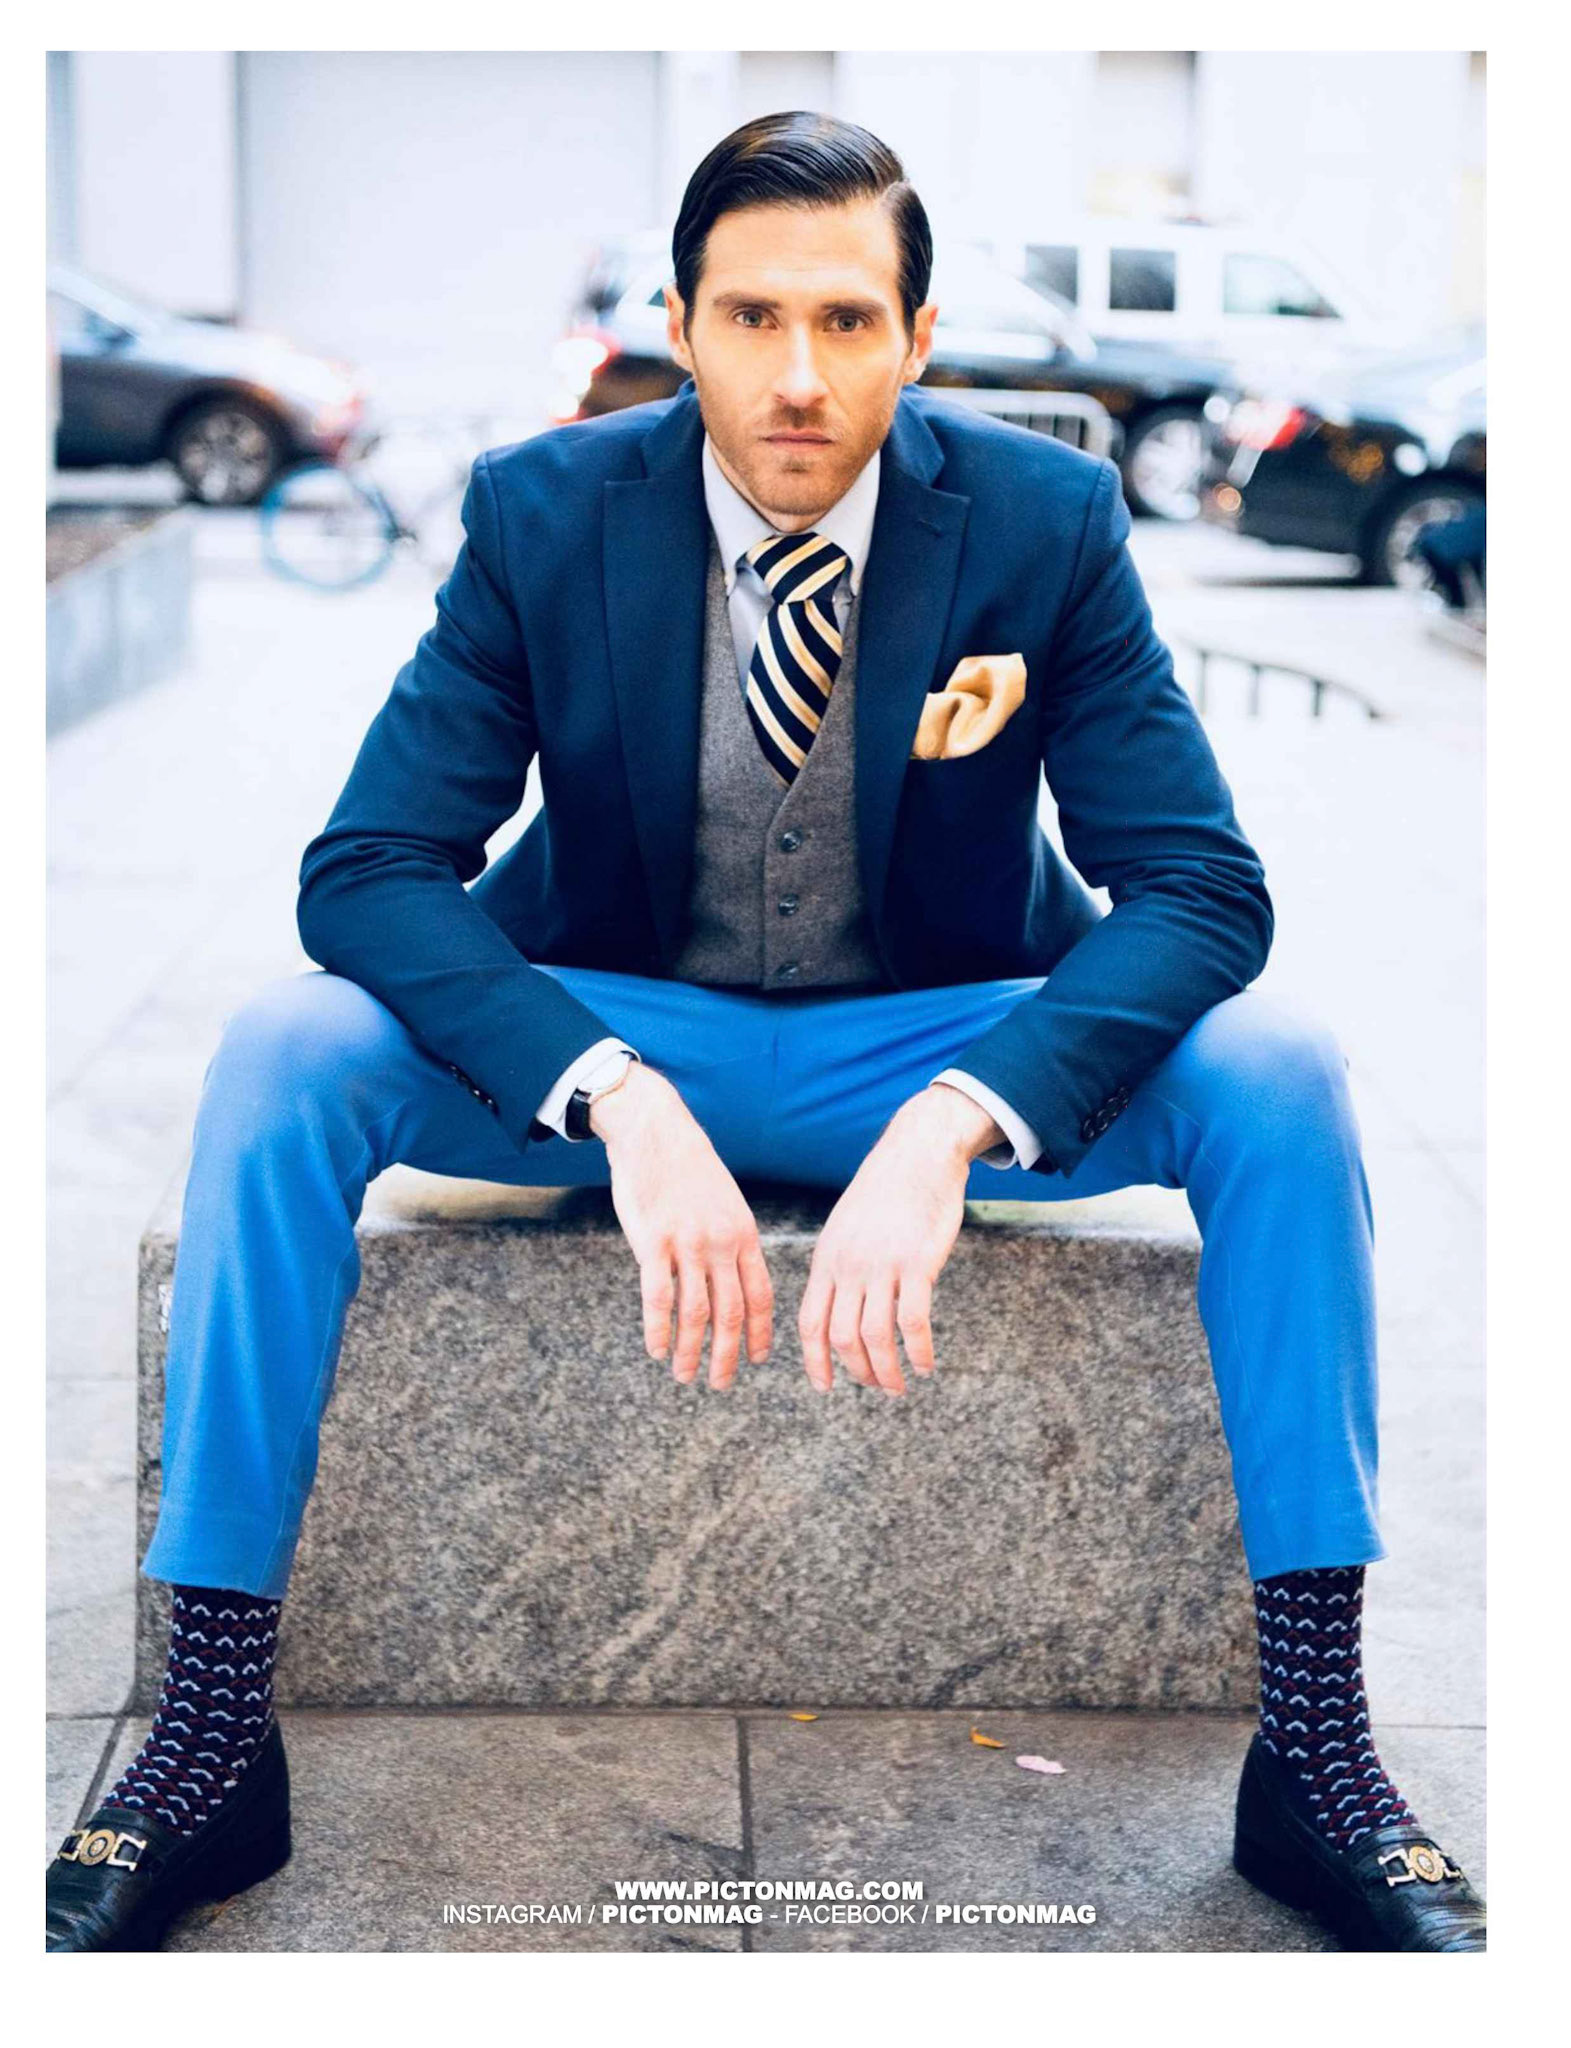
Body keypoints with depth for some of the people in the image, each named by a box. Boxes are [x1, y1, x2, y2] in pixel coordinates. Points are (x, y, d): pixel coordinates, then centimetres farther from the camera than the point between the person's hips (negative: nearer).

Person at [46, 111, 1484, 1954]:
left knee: (1276, 1075, -27)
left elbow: (1201, 890, -18)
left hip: (942, 1040, 0)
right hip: (621, 1033, 0)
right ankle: (209, 1745, -19)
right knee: (284, 1057, -27)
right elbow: (367, 871, -17)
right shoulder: (545, 513, -13)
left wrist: (953, 1127, -36)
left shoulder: (1046, 521, -13)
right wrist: (620, 1101, -35)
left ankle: (1316, 1755, -18)